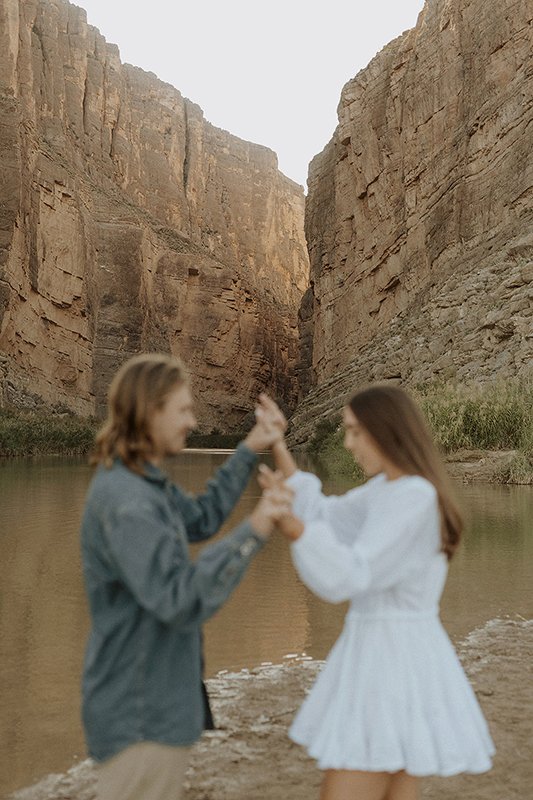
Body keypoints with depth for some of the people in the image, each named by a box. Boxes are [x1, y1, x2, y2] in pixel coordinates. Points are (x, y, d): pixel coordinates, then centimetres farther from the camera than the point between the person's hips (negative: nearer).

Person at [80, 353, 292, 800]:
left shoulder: (144, 483, 6)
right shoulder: (125, 502, -25)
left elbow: (200, 519, 22)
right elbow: (180, 601, -29)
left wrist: (248, 452, 16)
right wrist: (252, 533, -37)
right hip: (139, 717, -10)